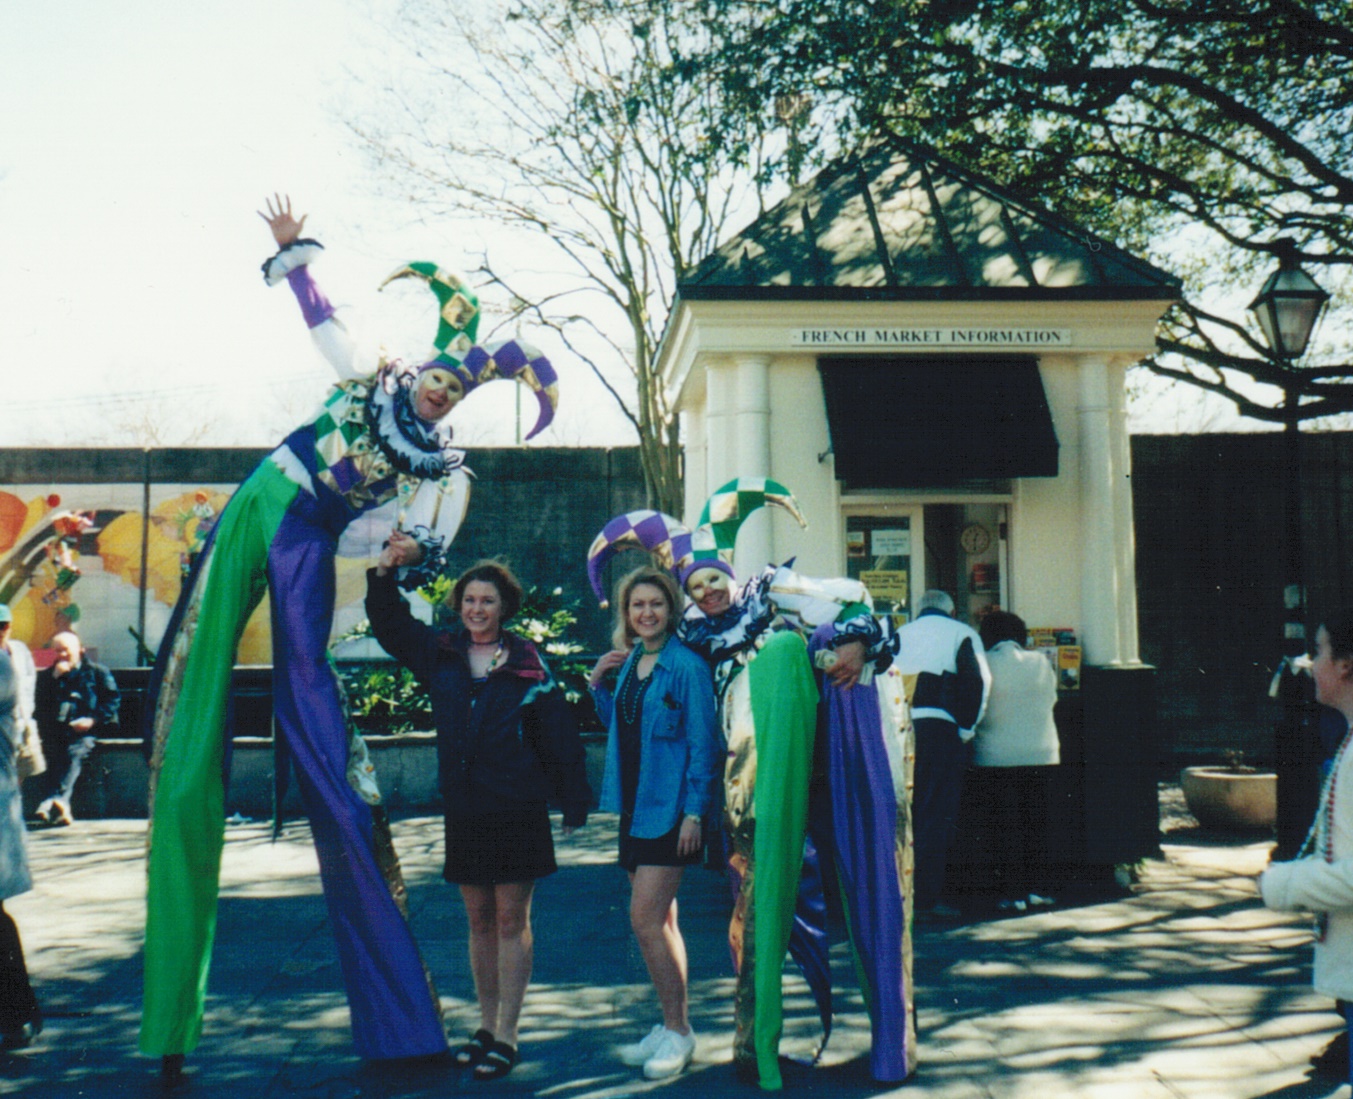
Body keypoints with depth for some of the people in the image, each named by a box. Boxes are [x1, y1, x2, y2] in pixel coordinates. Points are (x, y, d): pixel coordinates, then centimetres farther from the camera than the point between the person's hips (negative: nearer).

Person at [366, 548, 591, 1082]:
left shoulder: (527, 664, -5)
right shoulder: (440, 654, 5)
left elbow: (559, 735, -3)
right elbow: (389, 623, 11)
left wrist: (575, 803, -4)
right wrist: (387, 569, -6)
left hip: (518, 810, -4)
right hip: (463, 809, 4)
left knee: (511, 920, 3)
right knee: (479, 920, 14)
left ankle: (506, 1036, 11)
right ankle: (486, 1026, 27)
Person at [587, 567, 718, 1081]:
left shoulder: (687, 666, -11)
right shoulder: (628, 662, 10)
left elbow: (702, 743, -12)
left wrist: (695, 810, -15)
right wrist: (596, 684, 7)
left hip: (670, 808, -7)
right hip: (636, 806, 8)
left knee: (646, 919, -9)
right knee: (658, 921, 13)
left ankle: (678, 1031, 4)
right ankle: (671, 1026, 23)